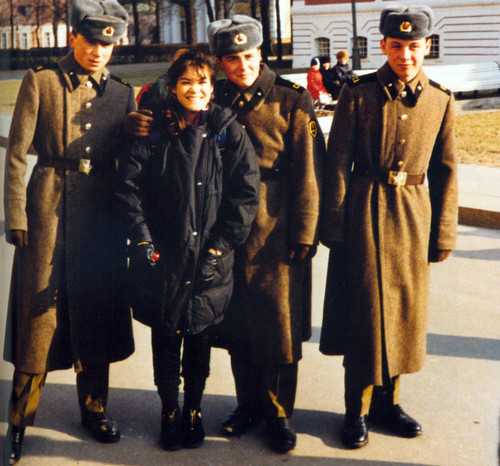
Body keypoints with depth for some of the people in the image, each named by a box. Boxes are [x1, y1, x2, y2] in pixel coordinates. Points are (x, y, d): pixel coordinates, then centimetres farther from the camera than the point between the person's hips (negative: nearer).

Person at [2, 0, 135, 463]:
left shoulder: (122, 93, 10)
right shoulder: (41, 83, 0)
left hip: (103, 216, 3)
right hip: (50, 211, -3)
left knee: (97, 311, 10)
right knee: (40, 312, 0)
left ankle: (95, 407, 26)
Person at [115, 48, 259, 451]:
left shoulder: (227, 131, 1)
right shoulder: (154, 130, 2)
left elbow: (245, 194, -2)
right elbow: (129, 187, 0)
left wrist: (219, 248, -7)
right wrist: (143, 242, -9)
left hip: (208, 259, 0)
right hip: (162, 257, 0)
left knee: (199, 339, 10)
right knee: (165, 339, 7)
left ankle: (194, 412, 27)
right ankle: (169, 412, 25)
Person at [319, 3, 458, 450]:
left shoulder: (440, 100, 4)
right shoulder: (358, 93, -5)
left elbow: (445, 170, 8)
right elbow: (337, 163, -4)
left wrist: (444, 233, 5)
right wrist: (335, 225, -7)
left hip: (414, 215, 3)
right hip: (365, 214, -3)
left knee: (405, 310, 9)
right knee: (365, 311, 0)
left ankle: (387, 401, 25)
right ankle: (357, 410, 14)